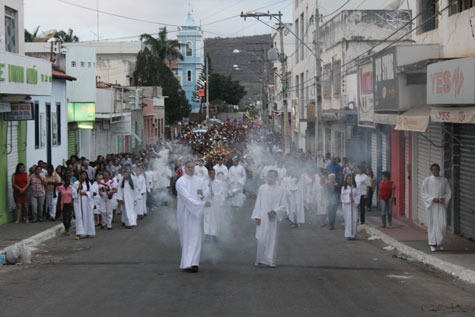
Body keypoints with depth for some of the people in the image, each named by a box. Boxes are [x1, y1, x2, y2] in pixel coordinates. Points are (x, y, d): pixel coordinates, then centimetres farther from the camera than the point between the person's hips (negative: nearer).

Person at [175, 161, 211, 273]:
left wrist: (202, 193, -6)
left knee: (196, 237, -3)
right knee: (186, 237, 0)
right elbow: (187, 197, -18)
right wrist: (202, 203, -23)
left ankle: (193, 263, -3)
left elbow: (206, 192, 20)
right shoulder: (180, 182, -9)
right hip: (185, 212, -4)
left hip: (196, 212, 4)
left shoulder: (199, 181, 8)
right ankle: (187, 263, 4)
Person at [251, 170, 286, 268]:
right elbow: (258, 203, 5)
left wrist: (275, 211, -15)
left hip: (273, 218, 0)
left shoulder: (280, 190, 2)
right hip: (262, 218, 0)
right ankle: (260, 260, 7)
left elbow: (283, 206, 2)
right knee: (261, 239, -3)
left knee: (272, 239, 3)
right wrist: (257, 217, -1)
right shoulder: (262, 188, 4)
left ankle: (270, 261, 9)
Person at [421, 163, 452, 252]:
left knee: (443, 224, -7)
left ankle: (440, 242, 14)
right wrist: (432, 199, -14)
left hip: (441, 205, 1)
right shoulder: (427, 180, -1)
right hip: (431, 205, -1)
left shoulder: (444, 180, 5)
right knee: (432, 224, -1)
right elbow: (423, 193, -1)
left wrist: (443, 198, -11)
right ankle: (433, 244, 7)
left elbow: (448, 192, 8)